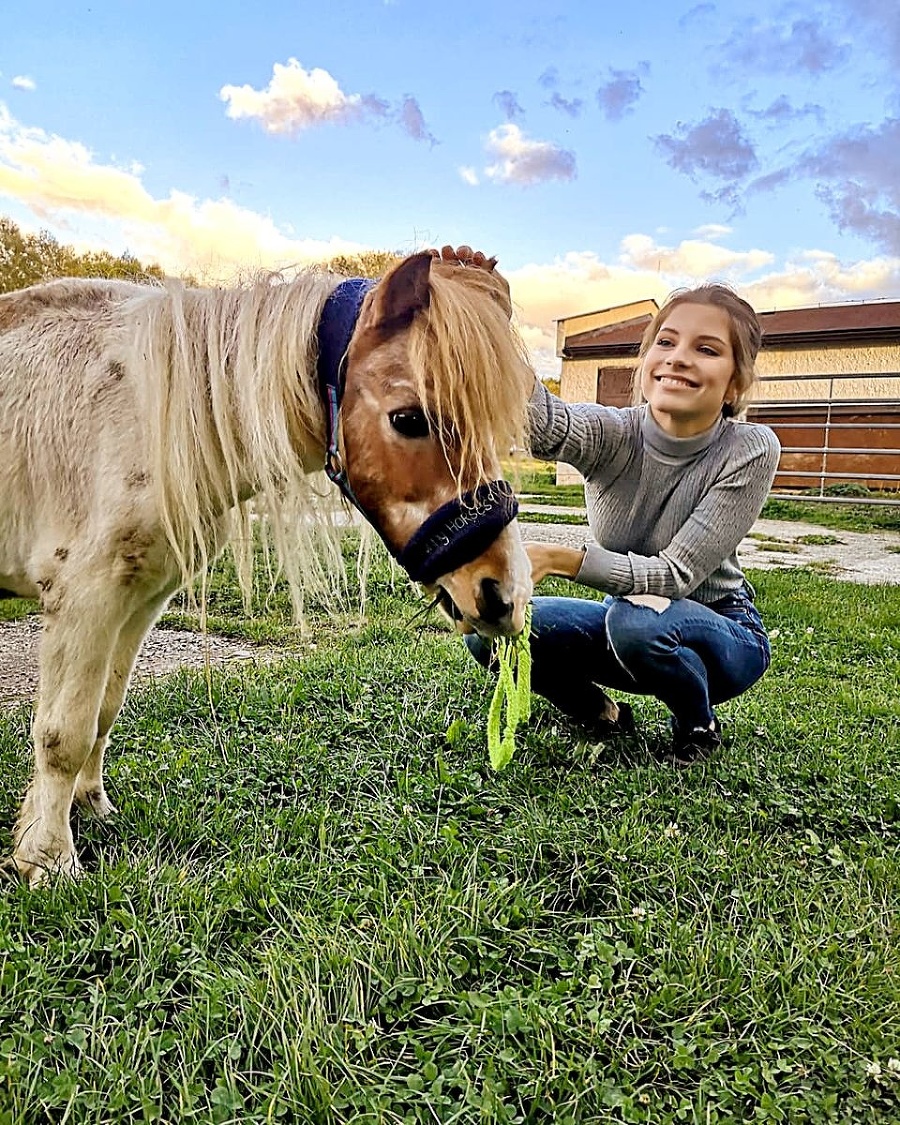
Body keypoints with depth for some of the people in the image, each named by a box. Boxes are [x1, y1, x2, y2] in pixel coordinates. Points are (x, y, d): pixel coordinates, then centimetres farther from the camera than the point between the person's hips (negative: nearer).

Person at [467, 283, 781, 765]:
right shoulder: (612, 433, -17)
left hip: (723, 636, -2)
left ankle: (699, 725, -3)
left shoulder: (752, 450, -21)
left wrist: (558, 558, -37)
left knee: (637, 616, -36)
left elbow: (675, 574, -26)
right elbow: (547, 424, -42)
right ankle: (601, 716, 9)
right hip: (627, 623, 3)